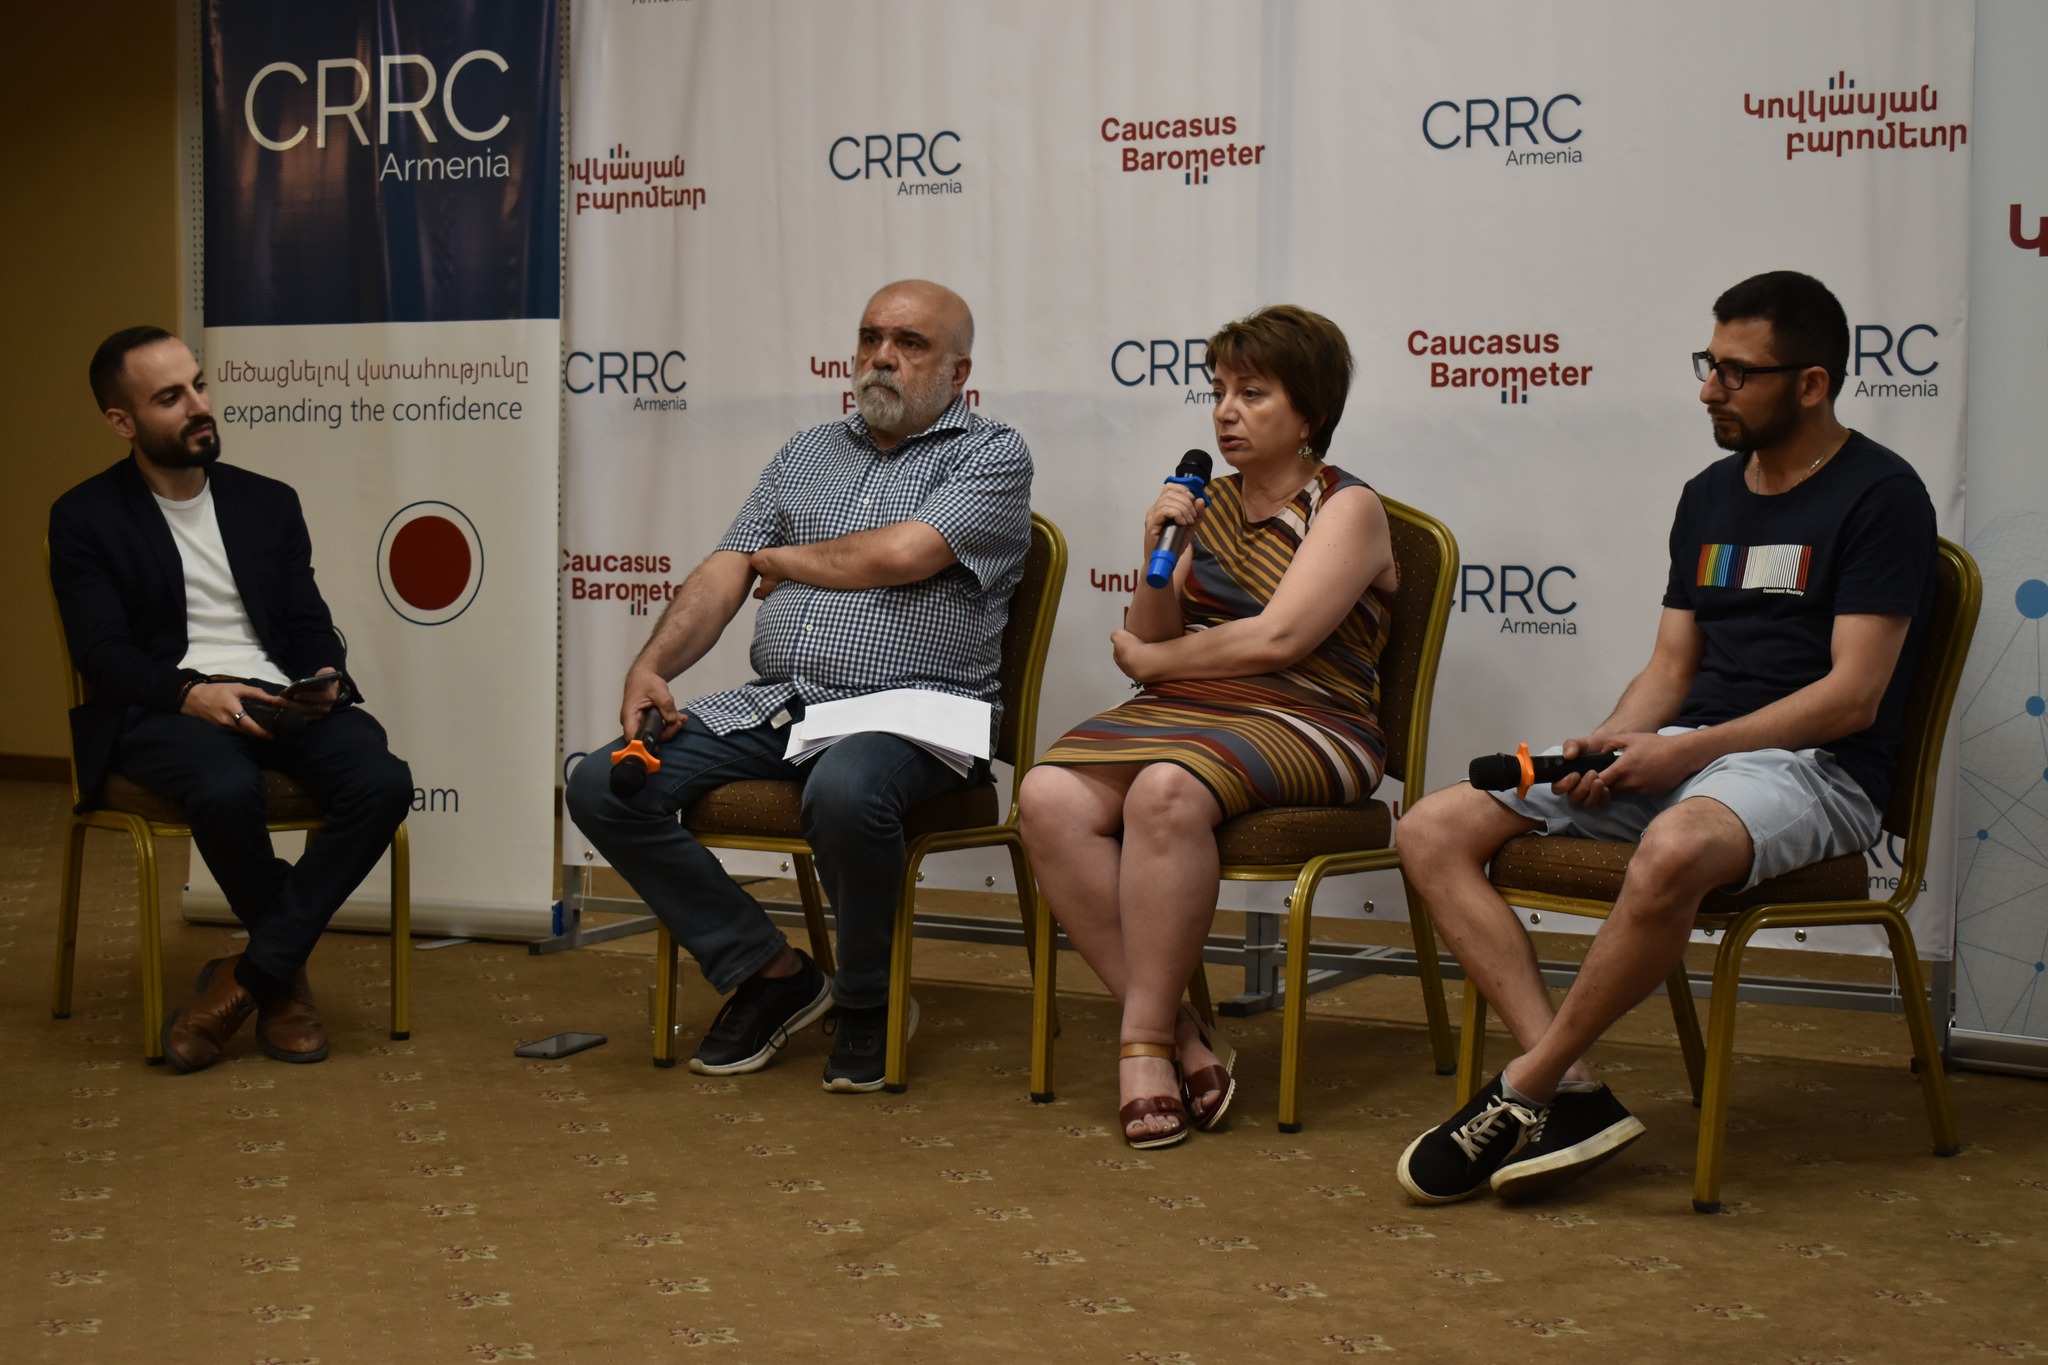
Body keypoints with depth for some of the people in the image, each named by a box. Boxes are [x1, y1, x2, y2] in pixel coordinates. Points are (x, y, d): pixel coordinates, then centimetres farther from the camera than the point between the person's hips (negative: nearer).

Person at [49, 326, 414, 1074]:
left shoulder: (268, 502, 17)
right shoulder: (86, 518, 5)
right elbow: (104, 653, -5)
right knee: (227, 790, -38)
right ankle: (285, 975, -10)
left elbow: (309, 623, 14)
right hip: (163, 709, -4)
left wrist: (323, 676, -10)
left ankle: (249, 976, -18)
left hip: (278, 700, 4)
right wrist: (191, 695, -23)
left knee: (383, 780, -27)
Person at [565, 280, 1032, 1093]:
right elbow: (726, 573, 14)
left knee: (845, 792, -40)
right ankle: (770, 973, 2)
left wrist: (784, 559, 4)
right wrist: (653, 665, -4)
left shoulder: (991, 455, 3)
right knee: (603, 786, -12)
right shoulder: (806, 455, 22)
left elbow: (903, 553, -13)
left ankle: (870, 1001, -10)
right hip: (772, 709, 6)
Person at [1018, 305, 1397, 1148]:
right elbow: (1155, 640, 16)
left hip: (1304, 724, -6)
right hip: (1183, 714, 6)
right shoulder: (1213, 505, 20)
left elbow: (1277, 638, -12)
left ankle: (1145, 1039, -27)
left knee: (1166, 792, -38)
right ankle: (1177, 1030, -23)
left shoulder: (1348, 508, 1)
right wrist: (1157, 556, -1)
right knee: (1049, 797, -26)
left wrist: (1153, 661, -1)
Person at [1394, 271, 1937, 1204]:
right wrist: (1609, 744, -4)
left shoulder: (1879, 496, -4)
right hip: (1682, 753, 8)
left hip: (1811, 768, -7)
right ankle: (1571, 1092, -23)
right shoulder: (1709, 495, 19)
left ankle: (1523, 1093, -24)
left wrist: (1687, 749, -19)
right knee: (1433, 830, -11)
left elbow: (1851, 697, -12)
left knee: (1674, 849, -43)